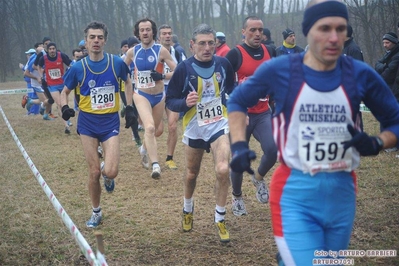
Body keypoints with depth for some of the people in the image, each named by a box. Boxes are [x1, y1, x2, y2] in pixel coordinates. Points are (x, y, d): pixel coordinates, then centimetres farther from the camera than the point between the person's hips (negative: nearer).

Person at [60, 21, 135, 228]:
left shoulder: (116, 63, -7)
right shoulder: (78, 68, -7)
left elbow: (127, 82, 13)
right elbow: (65, 91, 8)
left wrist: (129, 107, 5)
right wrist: (65, 107, -13)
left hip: (110, 121, 0)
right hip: (88, 122, 1)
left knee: (110, 172, -15)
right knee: (94, 173, 2)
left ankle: (106, 175, 25)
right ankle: (96, 213, 24)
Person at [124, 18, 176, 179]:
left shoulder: (161, 50, -8)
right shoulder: (132, 52, -1)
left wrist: (163, 76, -24)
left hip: (159, 96, 1)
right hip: (141, 95, -1)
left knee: (155, 130, 18)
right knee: (150, 127, -25)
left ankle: (144, 149, 51)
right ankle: (155, 165, -28)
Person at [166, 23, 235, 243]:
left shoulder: (223, 64, -6)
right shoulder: (184, 68, -13)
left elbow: (232, 90, 13)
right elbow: (170, 101, -8)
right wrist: (185, 103, -27)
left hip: (219, 125, 0)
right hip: (194, 128, 0)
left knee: (223, 170, -18)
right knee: (191, 174, 17)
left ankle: (220, 218, 1)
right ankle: (188, 208, 47)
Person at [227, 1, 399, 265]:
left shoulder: (361, 74, -4)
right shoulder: (279, 70, -7)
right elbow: (237, 101, 10)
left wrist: (376, 143, -13)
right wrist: (239, 145, -3)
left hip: (342, 191, 3)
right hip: (295, 192, -3)